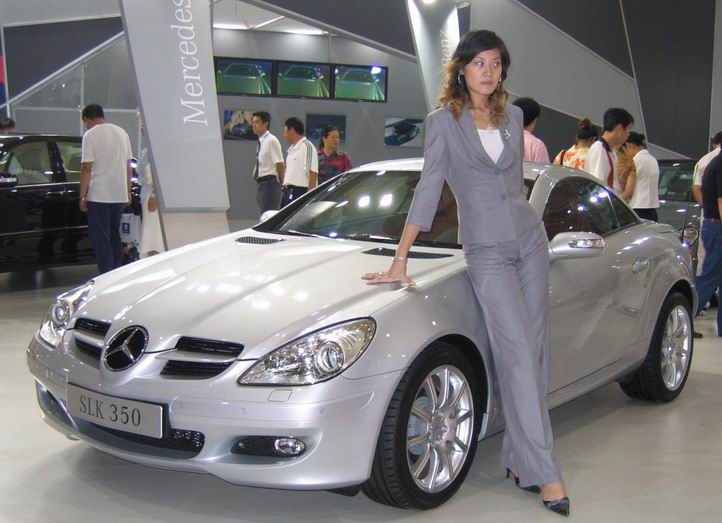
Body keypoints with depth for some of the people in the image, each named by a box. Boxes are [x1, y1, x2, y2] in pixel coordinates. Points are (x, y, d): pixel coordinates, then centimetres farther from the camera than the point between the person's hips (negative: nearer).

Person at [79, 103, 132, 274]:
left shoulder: (90, 135, -8)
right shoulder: (121, 132, 11)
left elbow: (86, 168, -12)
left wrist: (82, 197, -7)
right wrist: (128, 192, 19)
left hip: (99, 195, -6)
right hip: (120, 195, 6)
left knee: (101, 239, -1)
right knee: (114, 236, 16)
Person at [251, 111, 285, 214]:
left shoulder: (271, 141, -14)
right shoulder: (261, 141, 12)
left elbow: (280, 165, -15)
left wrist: (280, 183, -6)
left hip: (269, 183, -9)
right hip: (261, 183, 9)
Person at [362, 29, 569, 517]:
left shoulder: (513, 116, 9)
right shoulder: (444, 120, -4)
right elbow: (429, 189, -7)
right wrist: (400, 260, -10)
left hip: (530, 239, 5)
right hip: (486, 250, -5)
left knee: (535, 352, 2)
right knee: (518, 355, -10)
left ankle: (520, 458, 11)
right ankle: (544, 472, -7)